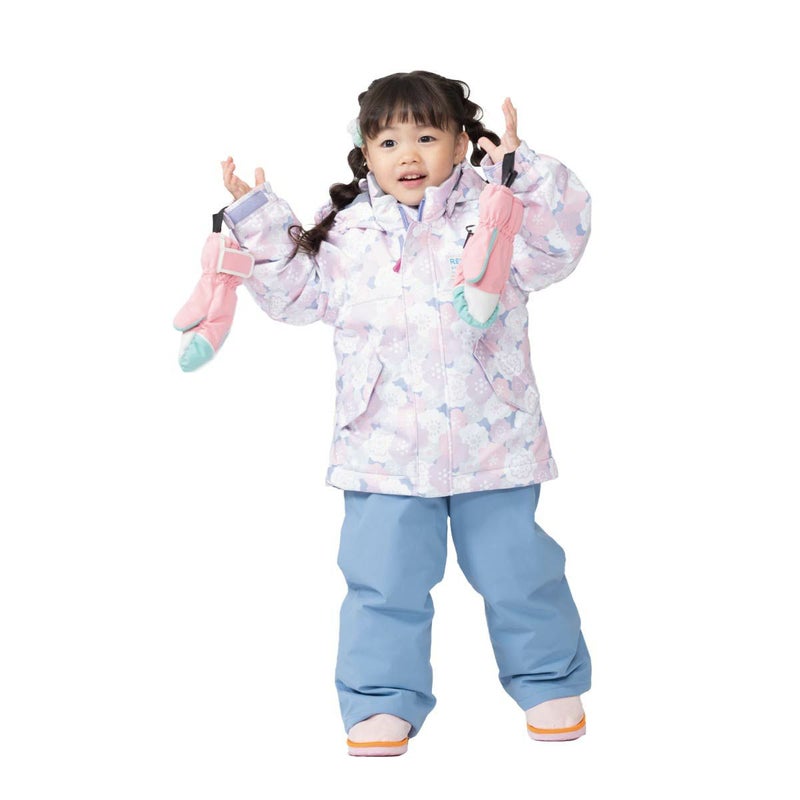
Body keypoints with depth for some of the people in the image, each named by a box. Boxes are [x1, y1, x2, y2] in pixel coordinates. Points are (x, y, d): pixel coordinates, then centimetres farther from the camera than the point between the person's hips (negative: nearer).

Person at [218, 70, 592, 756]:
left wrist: (524, 170, -27)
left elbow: (558, 243, -16)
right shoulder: (345, 231, 4)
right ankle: (383, 700, 21)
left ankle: (550, 679, 32)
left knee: (517, 570, 12)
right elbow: (296, 290, 10)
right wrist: (257, 220, 2)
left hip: (491, 440, -1)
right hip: (384, 449, 1)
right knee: (383, 579, 6)